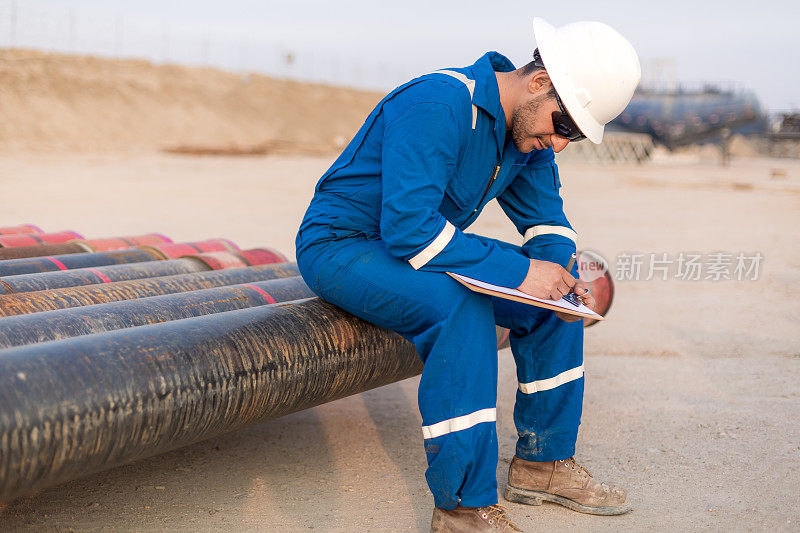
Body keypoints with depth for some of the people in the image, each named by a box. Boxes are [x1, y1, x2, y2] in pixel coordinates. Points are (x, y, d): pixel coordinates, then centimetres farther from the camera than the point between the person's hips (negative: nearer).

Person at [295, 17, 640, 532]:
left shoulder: (530, 129, -1)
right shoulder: (437, 106, -29)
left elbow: (546, 218, 8)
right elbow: (407, 227, -36)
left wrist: (563, 273, -15)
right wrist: (519, 272, -35)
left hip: (423, 240, 9)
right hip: (342, 247, -9)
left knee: (554, 296, -3)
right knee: (462, 307, -35)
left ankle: (544, 462, 8)